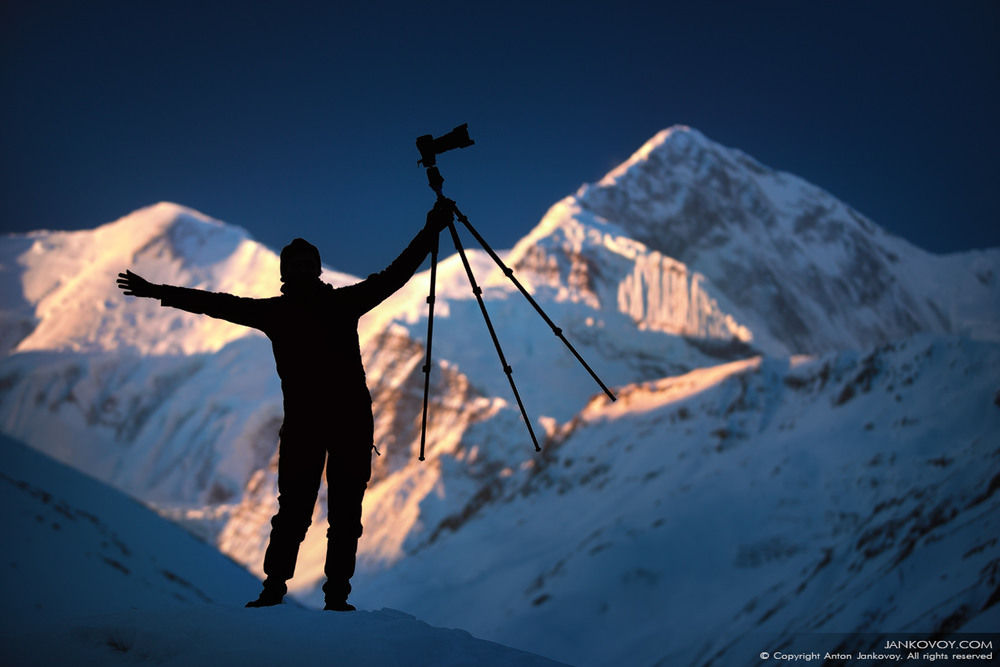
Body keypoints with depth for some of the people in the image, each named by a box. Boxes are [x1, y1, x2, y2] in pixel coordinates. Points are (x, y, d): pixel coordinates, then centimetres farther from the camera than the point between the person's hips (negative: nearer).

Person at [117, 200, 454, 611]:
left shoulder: (344, 302, 9)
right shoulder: (275, 312, 9)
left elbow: (394, 275, 10)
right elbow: (218, 305, 9)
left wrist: (431, 231, 7)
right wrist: (159, 292, 7)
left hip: (352, 421, 1)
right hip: (302, 423, -1)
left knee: (346, 514, 1)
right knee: (294, 508, -6)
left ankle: (337, 594, 7)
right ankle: (273, 588, 5)